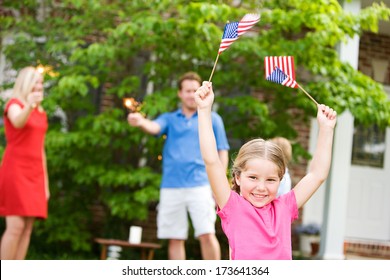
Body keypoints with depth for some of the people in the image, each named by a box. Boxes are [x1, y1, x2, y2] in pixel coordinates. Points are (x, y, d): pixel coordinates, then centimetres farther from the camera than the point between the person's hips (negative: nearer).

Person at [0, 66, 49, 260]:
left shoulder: (41, 113, 17)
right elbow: (17, 122, -30)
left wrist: (45, 182, 17)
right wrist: (29, 106, -51)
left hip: (34, 174, 7)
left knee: (27, 228, 0)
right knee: (16, 226, -14)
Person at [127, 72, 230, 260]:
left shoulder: (212, 119, 11)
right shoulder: (169, 119, 13)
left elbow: (222, 152, 8)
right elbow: (154, 127, -9)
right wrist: (141, 122, -33)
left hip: (200, 186, -2)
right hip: (171, 187, 2)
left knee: (207, 234, -12)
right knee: (175, 238, 4)